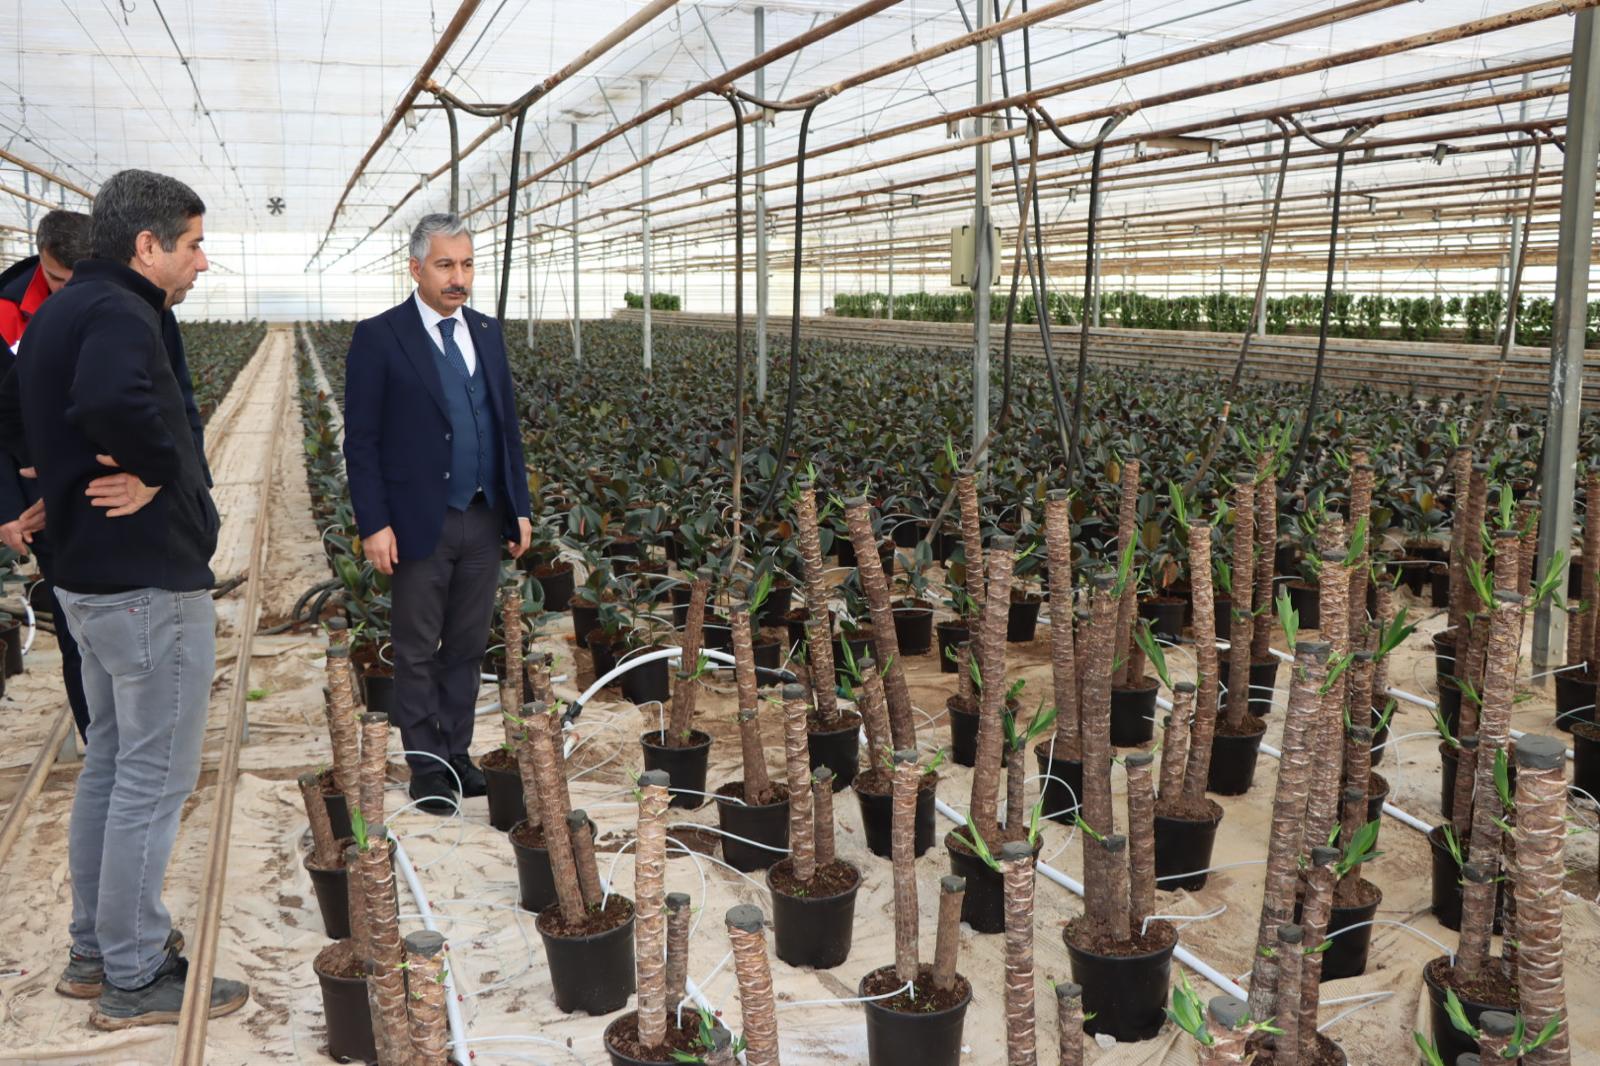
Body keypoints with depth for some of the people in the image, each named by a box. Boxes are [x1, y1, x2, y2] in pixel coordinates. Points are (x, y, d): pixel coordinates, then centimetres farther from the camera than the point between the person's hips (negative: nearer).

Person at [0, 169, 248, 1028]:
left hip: (91, 577, 10)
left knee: (110, 763, 19)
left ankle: (95, 949, 31)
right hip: (152, 585, -10)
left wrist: (69, 473, 13)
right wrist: (160, 471, -24)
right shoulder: (117, 314, -20)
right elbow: (113, 400, -40)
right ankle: (135, 978, 11)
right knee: (154, 777, 0)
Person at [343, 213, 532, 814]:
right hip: (420, 523, -5)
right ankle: (426, 765, 16)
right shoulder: (379, 338, -6)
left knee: (467, 649, 13)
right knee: (417, 654, 6)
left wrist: (519, 507, 10)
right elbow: (360, 441, -7)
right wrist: (374, 524, -13)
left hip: (483, 520, 5)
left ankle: (456, 753, 25)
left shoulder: (487, 334, 11)